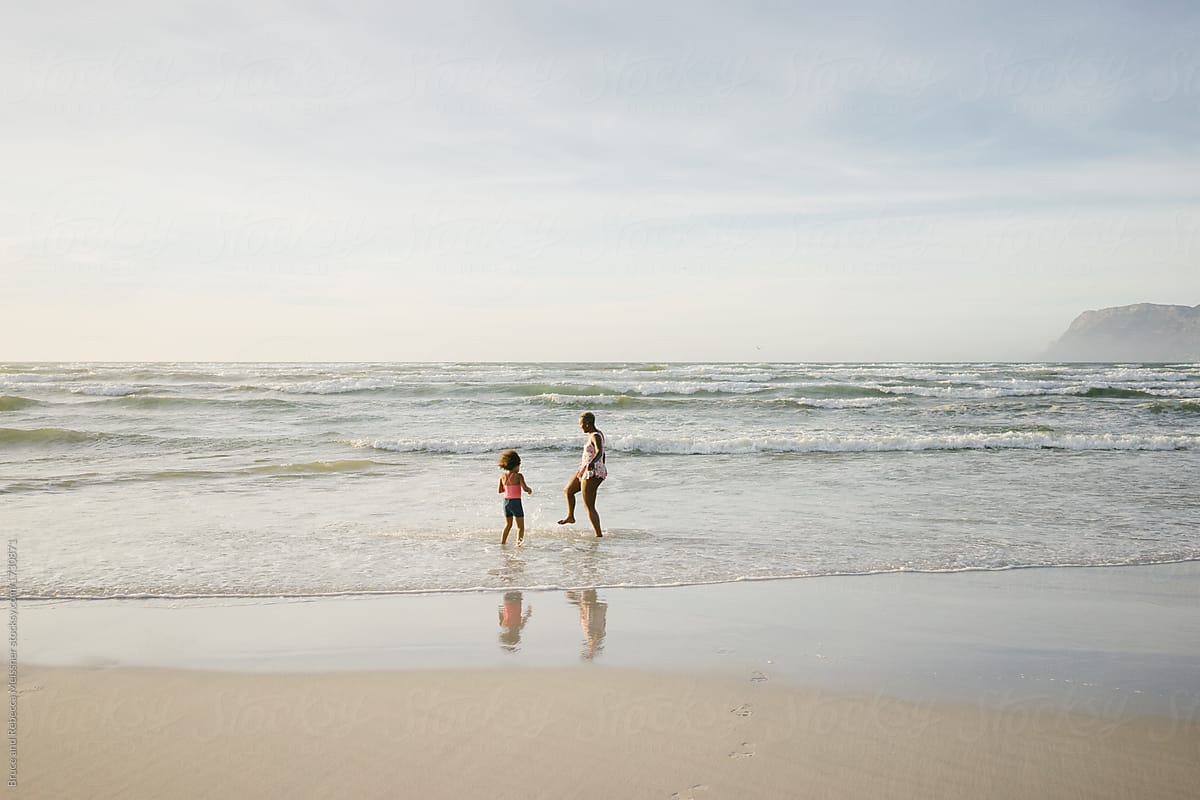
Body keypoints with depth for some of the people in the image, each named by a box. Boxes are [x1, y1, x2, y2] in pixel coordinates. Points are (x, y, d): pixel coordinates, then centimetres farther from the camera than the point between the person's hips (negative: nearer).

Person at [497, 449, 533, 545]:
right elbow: (525, 488, -21)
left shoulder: (503, 476, 2)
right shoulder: (518, 476, -13)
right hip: (516, 502, -6)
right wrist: (530, 490, 0)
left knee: (508, 525, 23)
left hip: (506, 501, 6)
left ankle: (502, 542, 27)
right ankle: (519, 540, -12)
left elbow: (499, 491, 9)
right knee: (520, 526, 3)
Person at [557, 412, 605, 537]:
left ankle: (599, 534, -1)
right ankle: (570, 517, 48)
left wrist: (592, 463, -57)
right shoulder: (598, 433, 7)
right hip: (586, 471, 10)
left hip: (592, 474, -10)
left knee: (589, 507, -5)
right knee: (568, 490, 28)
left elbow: (599, 452, -39)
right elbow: (602, 453, 21)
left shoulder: (595, 436, -21)